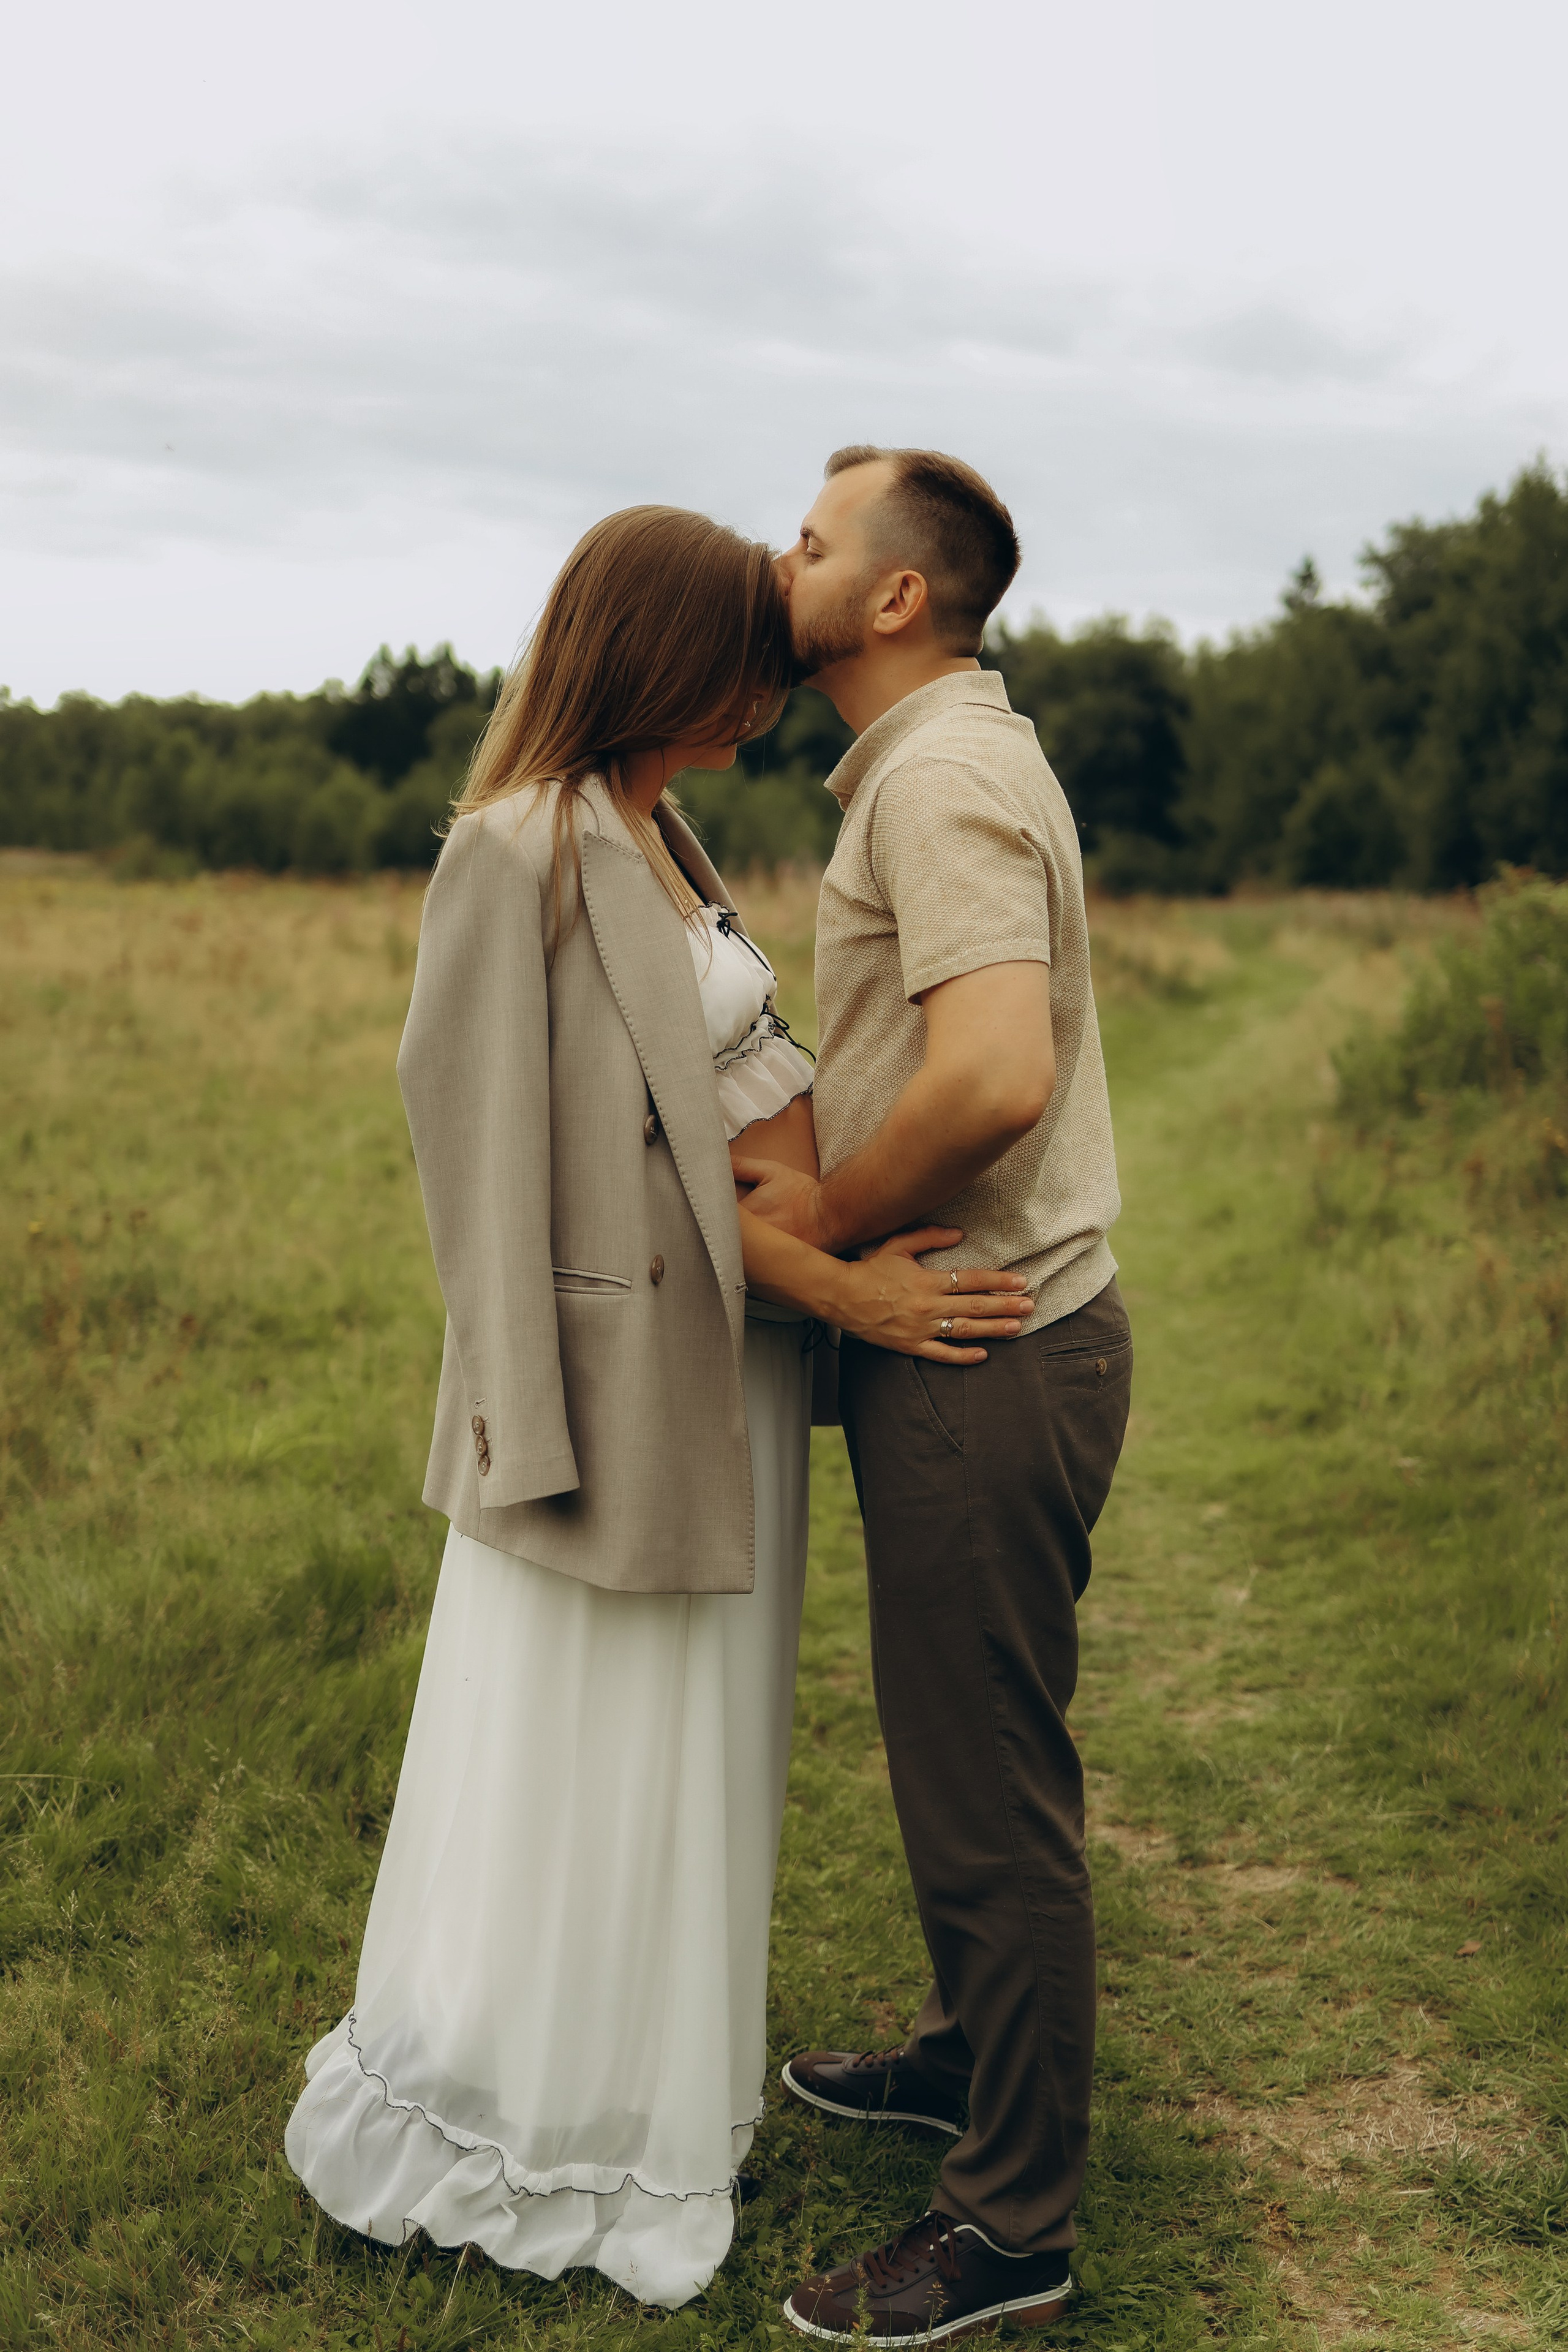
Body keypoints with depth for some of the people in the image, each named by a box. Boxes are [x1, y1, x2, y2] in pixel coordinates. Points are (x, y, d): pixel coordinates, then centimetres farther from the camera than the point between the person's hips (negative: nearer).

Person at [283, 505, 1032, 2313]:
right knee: (583, 1758, 6)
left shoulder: (658, 834, 11)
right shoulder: (521, 851, -18)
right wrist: (839, 1285, -18)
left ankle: (658, 2081, 38)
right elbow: (609, 1161, -19)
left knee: (699, 1741, 20)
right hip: (642, 1359, -9)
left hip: (736, 1346, 9)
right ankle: (526, 2132, 27)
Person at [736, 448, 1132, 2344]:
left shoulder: (942, 776, -18)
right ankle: (974, 2053, 42)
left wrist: (816, 1217, -17)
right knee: (961, 1748, 23)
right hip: (979, 1335, 11)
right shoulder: (944, 757, 16)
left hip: (983, 1355, -11)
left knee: (989, 1782, 1)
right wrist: (816, 1168, 8)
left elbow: (997, 1073, -32)